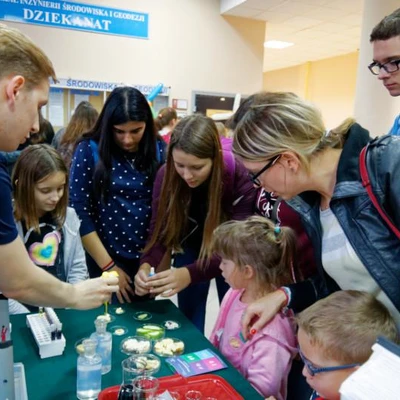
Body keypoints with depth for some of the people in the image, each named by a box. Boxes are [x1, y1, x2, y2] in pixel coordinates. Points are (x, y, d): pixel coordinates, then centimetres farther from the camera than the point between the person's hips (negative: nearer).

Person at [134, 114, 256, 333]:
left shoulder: (239, 174, -32)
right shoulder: (167, 175, -23)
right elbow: (159, 230, -18)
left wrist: (190, 273, -47)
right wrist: (146, 265, -39)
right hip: (191, 246, 2)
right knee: (189, 321, 11)